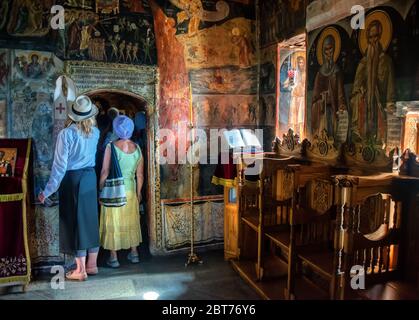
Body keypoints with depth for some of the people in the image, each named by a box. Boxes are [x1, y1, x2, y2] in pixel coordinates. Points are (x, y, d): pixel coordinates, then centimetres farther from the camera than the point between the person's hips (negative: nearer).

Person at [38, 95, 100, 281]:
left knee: (76, 222, 3)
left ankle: (81, 270, 11)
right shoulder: (95, 132, 1)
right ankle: (92, 265, 23)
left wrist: (48, 191, -9)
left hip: (72, 180, -5)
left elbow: (60, 166, -15)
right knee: (91, 220, 13)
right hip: (90, 178, 5)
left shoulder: (66, 134, -15)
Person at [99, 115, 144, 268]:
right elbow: (140, 174, 2)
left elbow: (105, 172, -13)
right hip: (130, 190, 3)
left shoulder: (111, 147, -14)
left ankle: (113, 257, 15)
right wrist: (138, 192, 14)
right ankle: (134, 253, 26)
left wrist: (100, 189, 0)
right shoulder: (137, 148, -3)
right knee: (131, 222, 16)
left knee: (112, 222, 7)